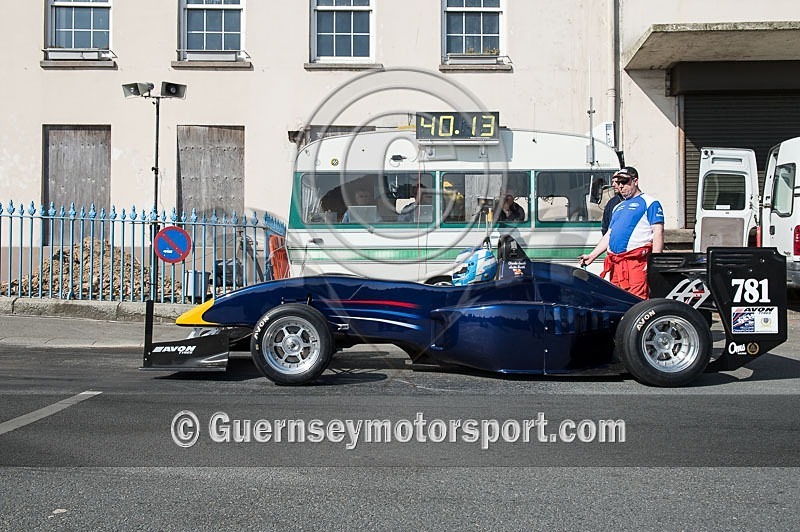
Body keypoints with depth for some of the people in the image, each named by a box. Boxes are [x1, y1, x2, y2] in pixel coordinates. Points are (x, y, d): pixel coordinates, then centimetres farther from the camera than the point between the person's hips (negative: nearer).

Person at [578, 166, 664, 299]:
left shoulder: (649, 203, 5)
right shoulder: (618, 207, 28)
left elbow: (658, 232, -5)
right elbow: (608, 235, 29)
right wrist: (591, 256, 18)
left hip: (637, 262, -7)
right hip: (616, 265, 7)